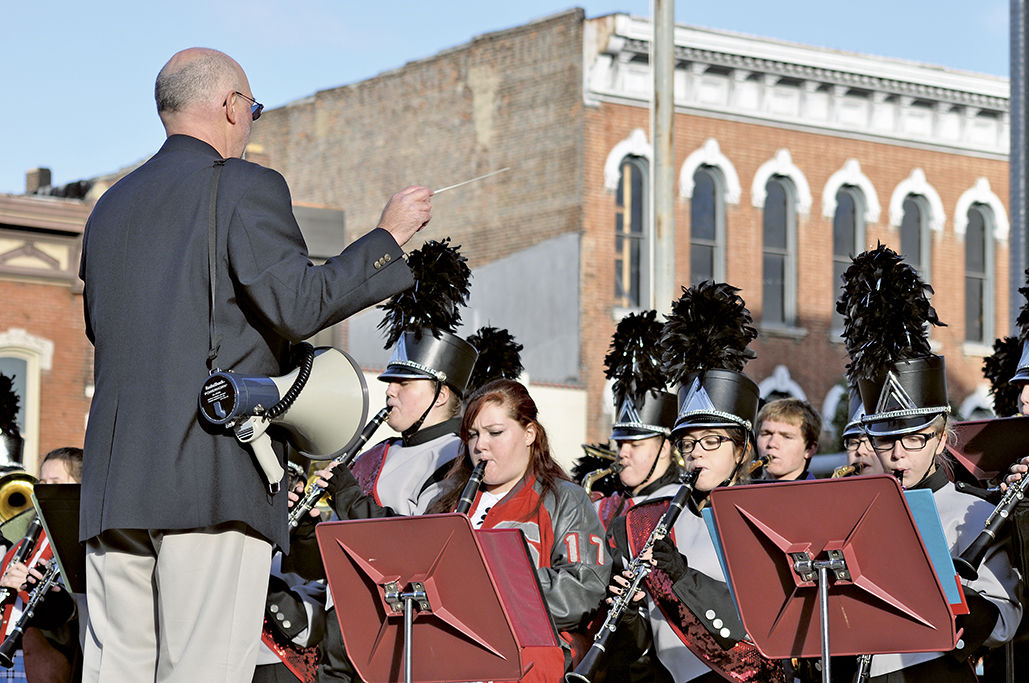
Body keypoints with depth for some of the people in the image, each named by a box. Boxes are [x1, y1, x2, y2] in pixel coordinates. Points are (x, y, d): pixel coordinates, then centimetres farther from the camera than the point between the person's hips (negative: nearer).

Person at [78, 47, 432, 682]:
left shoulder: (111, 206, 20)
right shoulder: (246, 187, -2)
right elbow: (295, 306, -12)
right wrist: (390, 237, -3)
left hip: (114, 479, 7)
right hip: (216, 474, -7)